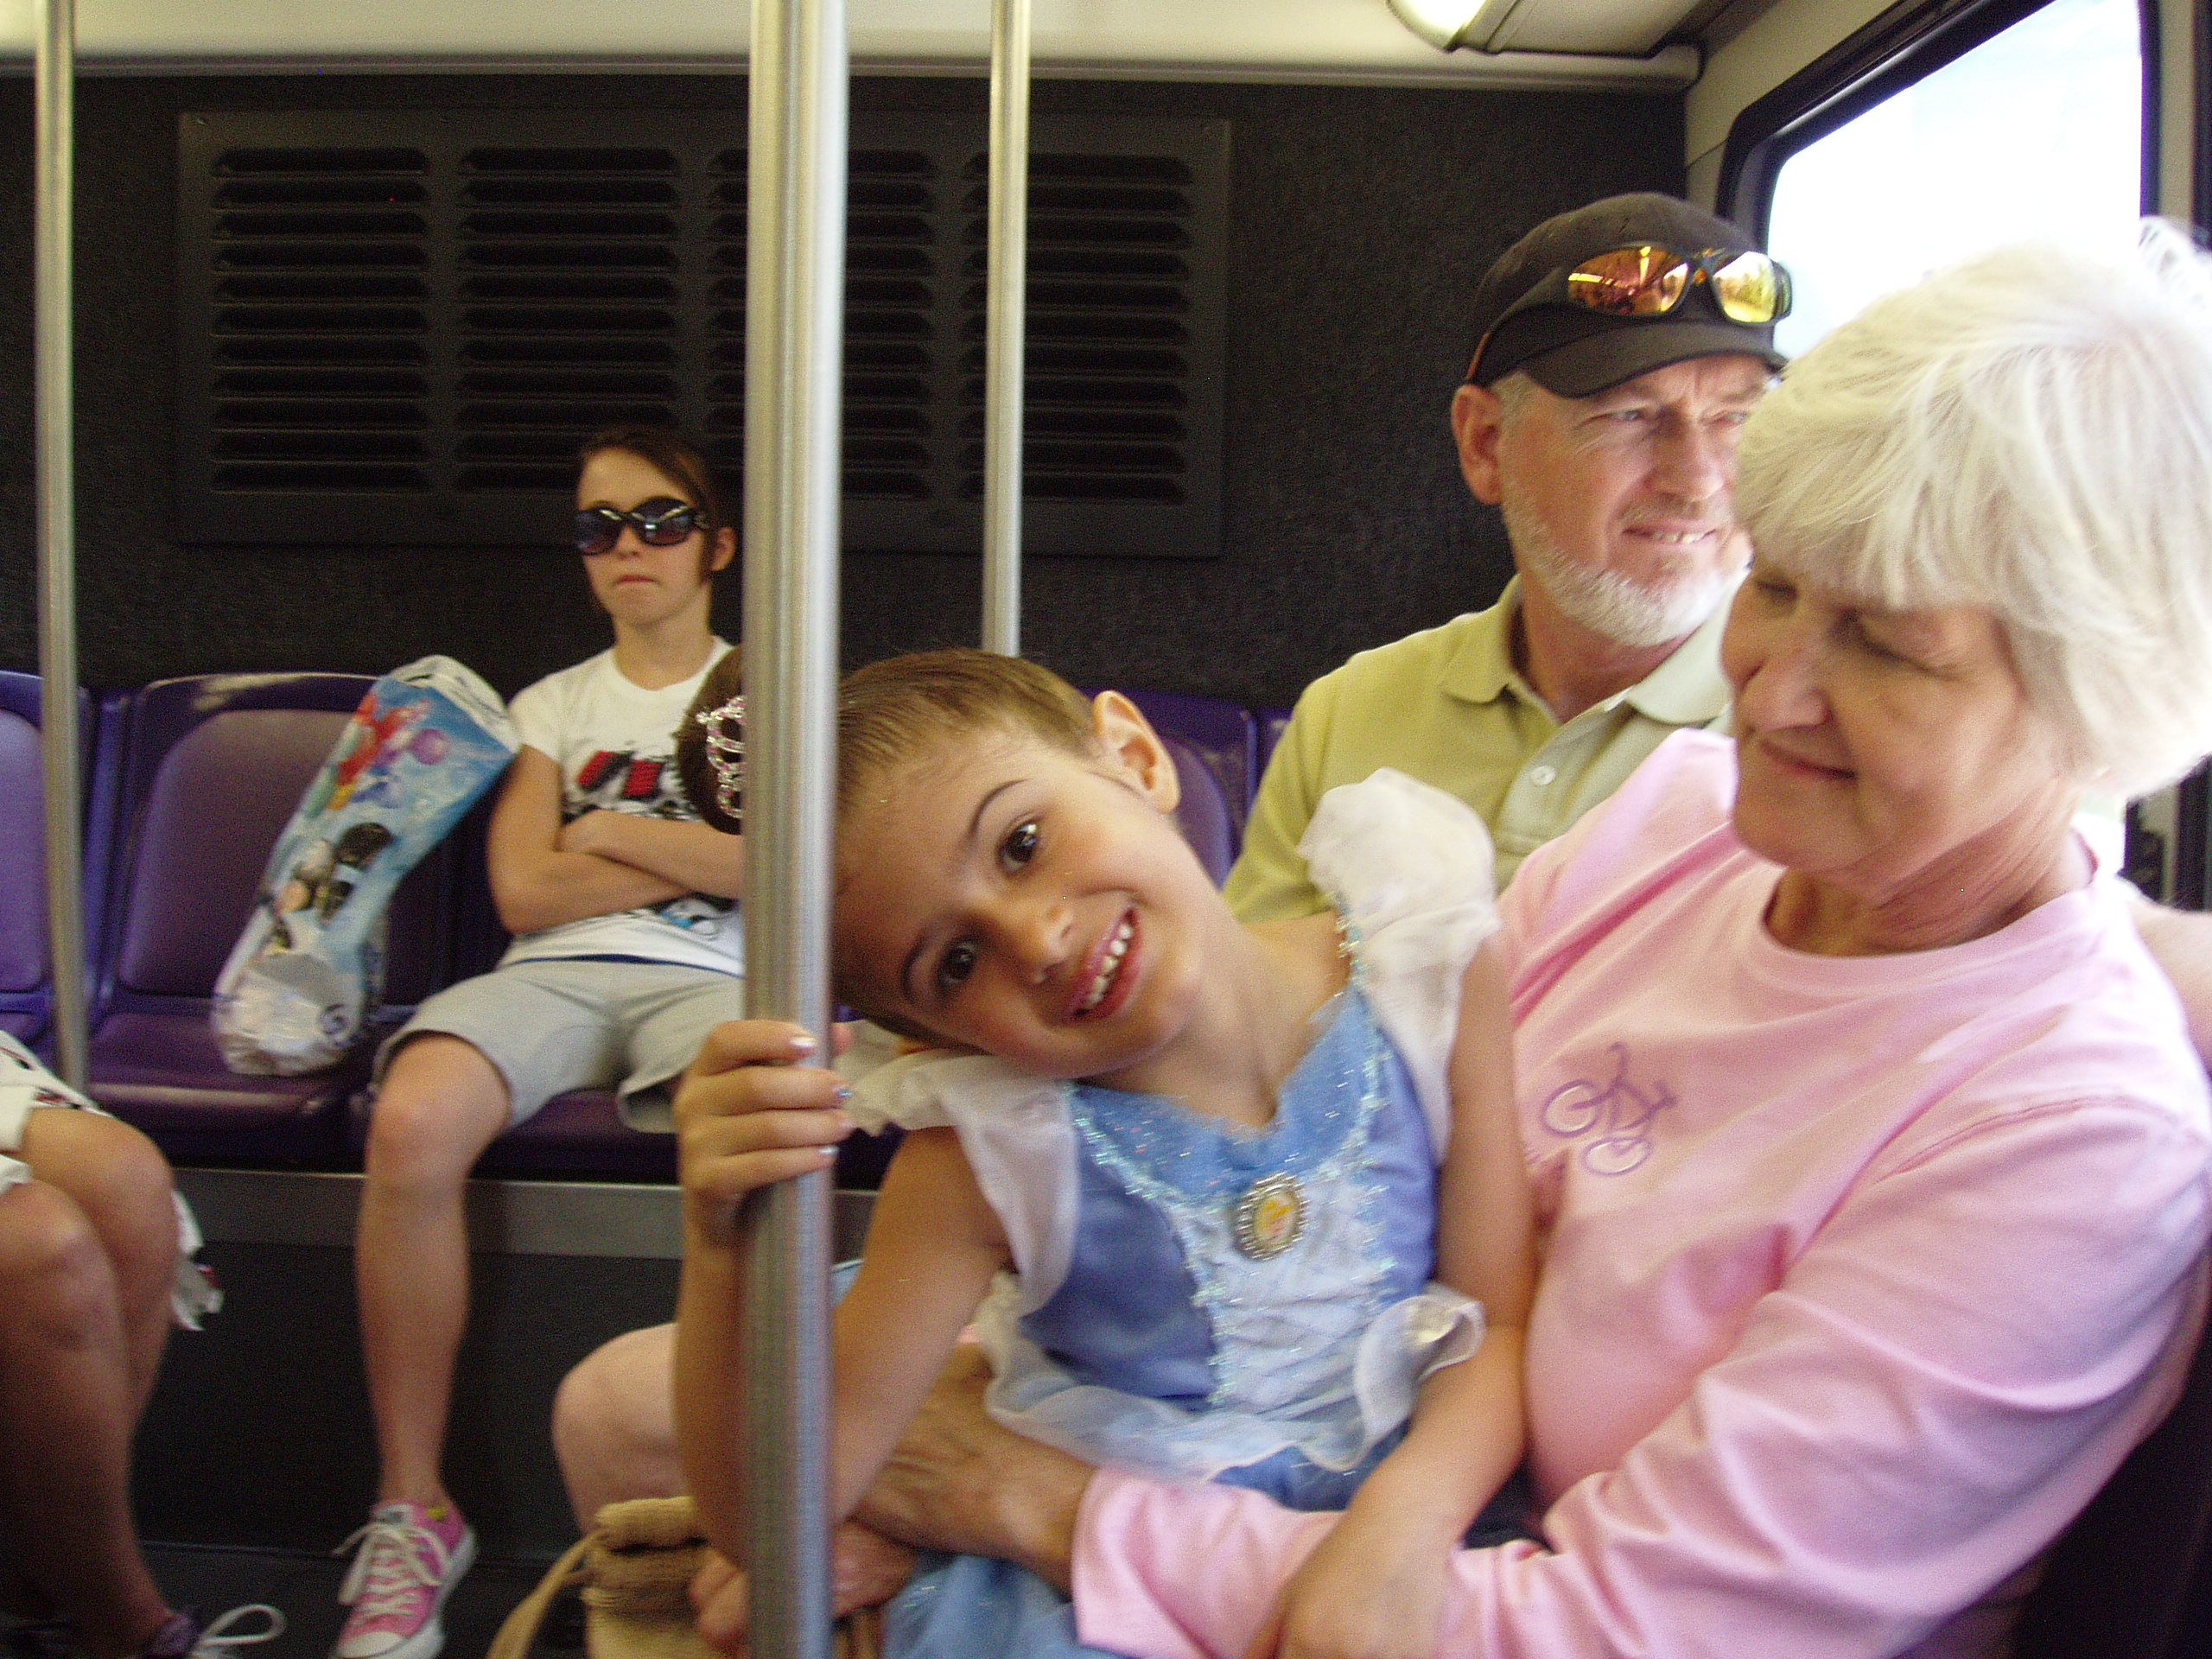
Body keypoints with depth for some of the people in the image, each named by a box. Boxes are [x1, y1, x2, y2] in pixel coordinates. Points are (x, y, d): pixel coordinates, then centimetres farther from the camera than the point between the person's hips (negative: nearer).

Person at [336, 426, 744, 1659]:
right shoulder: (554, 704, 24)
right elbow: (524, 891, 8)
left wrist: (609, 831, 3)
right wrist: (706, 851, 2)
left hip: (706, 981, -2)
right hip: (556, 977, 2)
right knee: (413, 1123, -33)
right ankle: (413, 1510, -19)